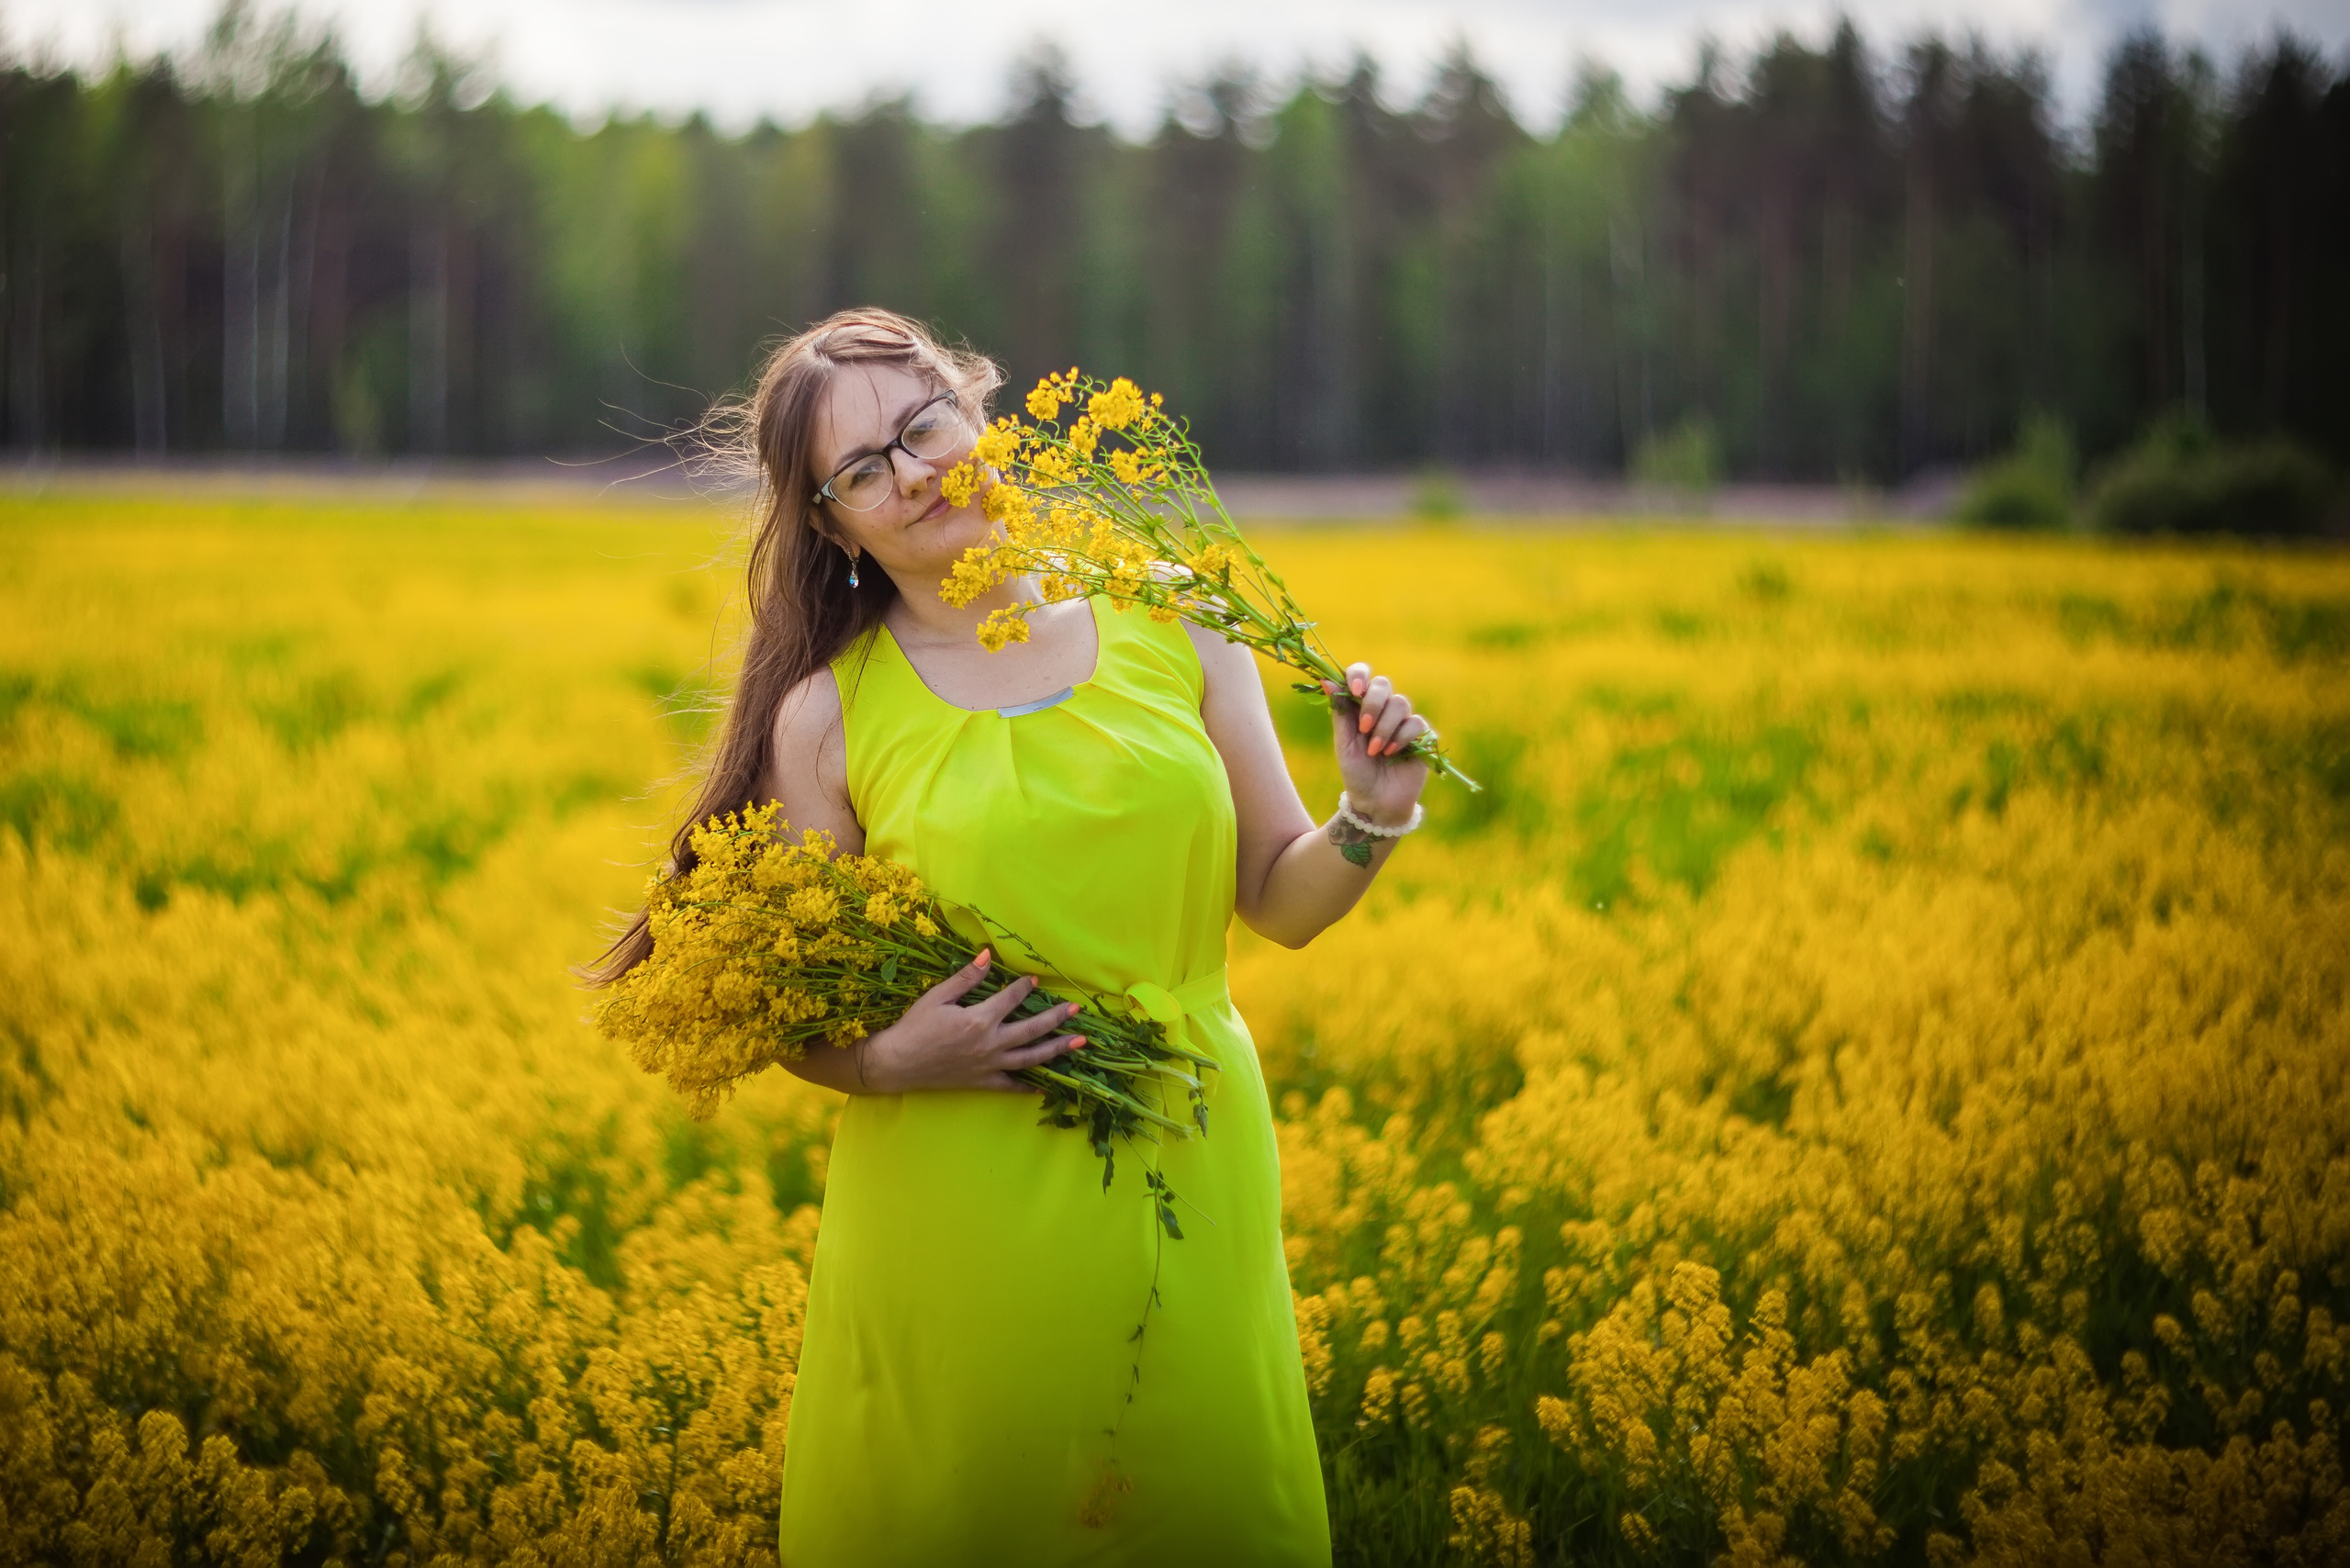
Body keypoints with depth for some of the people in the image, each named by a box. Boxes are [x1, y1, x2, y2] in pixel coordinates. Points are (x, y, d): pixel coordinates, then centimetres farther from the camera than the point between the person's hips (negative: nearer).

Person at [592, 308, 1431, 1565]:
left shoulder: (1174, 624, 2)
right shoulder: (829, 715, -3)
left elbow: (1281, 903, 8)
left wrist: (1373, 818, -10)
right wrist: (889, 1060, -17)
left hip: (1188, 1187, 2)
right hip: (961, 1216, -2)